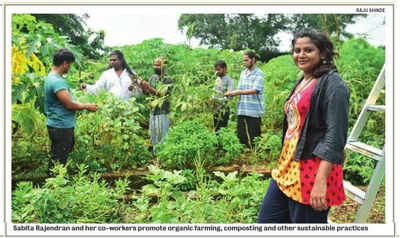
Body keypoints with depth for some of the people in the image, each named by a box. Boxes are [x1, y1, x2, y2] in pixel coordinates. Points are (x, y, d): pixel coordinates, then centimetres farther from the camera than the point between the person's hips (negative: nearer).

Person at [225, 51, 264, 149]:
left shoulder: (259, 73, -4)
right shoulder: (243, 73, 16)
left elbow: (255, 90, -15)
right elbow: (240, 90, 15)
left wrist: (239, 92, -20)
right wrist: (231, 93, -5)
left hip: (254, 111, -6)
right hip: (241, 110, 6)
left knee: (253, 136, -1)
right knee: (241, 135, 8)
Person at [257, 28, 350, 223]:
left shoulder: (332, 84, -11)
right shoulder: (301, 83, 15)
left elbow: (335, 136, -19)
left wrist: (321, 181, -25)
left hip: (312, 170, -9)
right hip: (288, 167, 9)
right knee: (266, 221, 13)